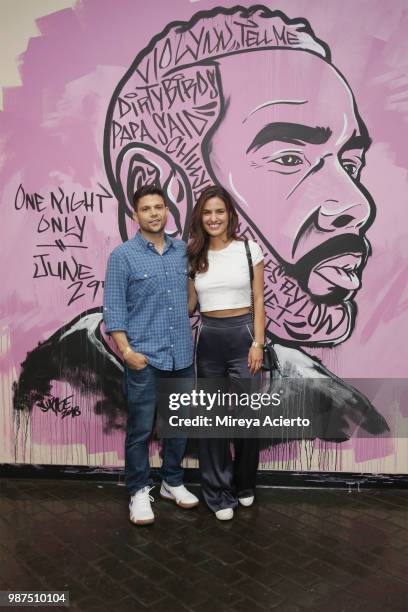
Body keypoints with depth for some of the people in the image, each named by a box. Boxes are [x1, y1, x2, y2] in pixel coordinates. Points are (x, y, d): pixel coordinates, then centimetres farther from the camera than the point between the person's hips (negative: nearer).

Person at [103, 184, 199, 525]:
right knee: (140, 429, 6)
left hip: (182, 355, 4)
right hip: (145, 358, -4)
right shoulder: (123, 256, -4)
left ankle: (173, 482, 34)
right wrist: (126, 350, -14)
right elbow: (113, 308, -6)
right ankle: (139, 491, 24)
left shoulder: (183, 251, 7)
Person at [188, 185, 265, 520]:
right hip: (208, 338, 2)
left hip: (242, 334, -2)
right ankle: (218, 492, 23)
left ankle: (244, 485, 29)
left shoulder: (249, 249, 0)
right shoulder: (194, 256, 6)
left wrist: (258, 343, -8)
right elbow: (190, 303, 11)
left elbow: (258, 300, -1)